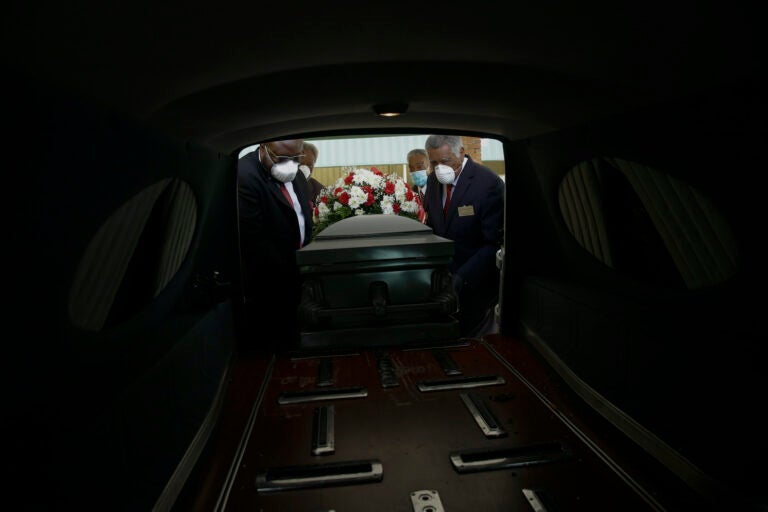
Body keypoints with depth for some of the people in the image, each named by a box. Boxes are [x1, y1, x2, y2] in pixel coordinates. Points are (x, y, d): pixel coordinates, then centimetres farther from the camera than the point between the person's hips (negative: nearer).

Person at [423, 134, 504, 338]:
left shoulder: (488, 183, -17)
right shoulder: (433, 180, 4)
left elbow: (495, 243, -19)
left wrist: (463, 276, -25)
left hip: (476, 282, -5)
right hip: (443, 276, 5)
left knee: (474, 339, 7)